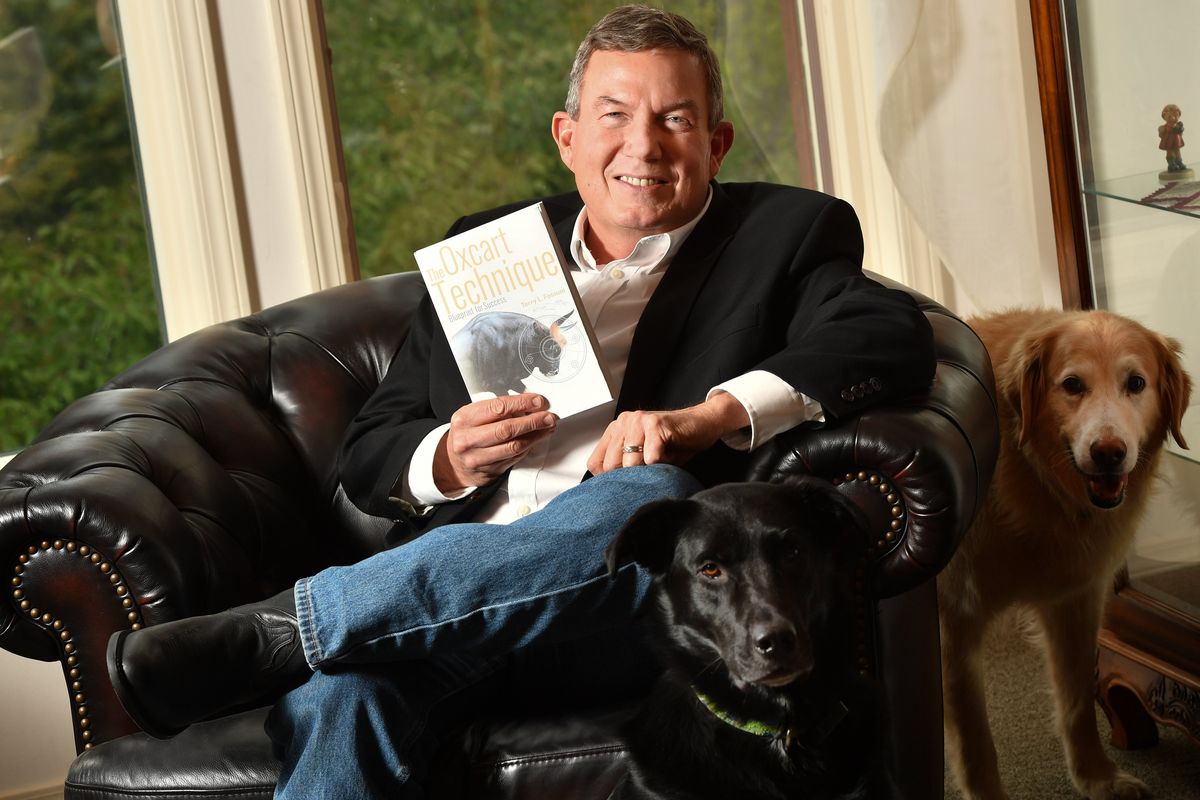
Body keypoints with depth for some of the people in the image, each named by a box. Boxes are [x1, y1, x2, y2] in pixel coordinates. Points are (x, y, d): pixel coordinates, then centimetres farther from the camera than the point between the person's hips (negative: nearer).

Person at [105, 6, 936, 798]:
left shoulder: (788, 231, 17)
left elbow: (896, 336, -4)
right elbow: (369, 453, 23)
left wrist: (709, 414, -18)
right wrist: (448, 461, -2)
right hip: (446, 585, 2)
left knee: (647, 500, -37)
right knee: (337, 695, -33)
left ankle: (271, 631, -34)